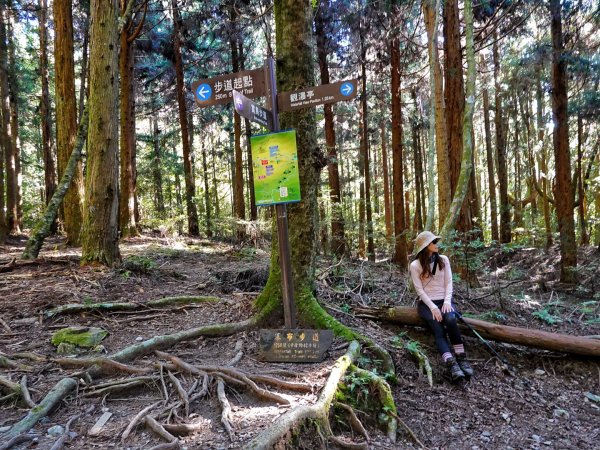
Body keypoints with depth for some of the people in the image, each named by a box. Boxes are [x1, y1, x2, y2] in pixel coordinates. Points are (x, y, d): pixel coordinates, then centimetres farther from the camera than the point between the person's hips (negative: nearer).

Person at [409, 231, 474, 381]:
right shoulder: (415, 265, -4)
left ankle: (462, 358, -26)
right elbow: (420, 290, -8)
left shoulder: (443, 259, 5)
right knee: (439, 331, -27)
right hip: (426, 303, -2)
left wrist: (447, 301, -13)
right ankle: (452, 365, -37)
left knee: (450, 320, -31)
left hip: (444, 300, 2)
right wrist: (432, 307, -19)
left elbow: (449, 283, 2)